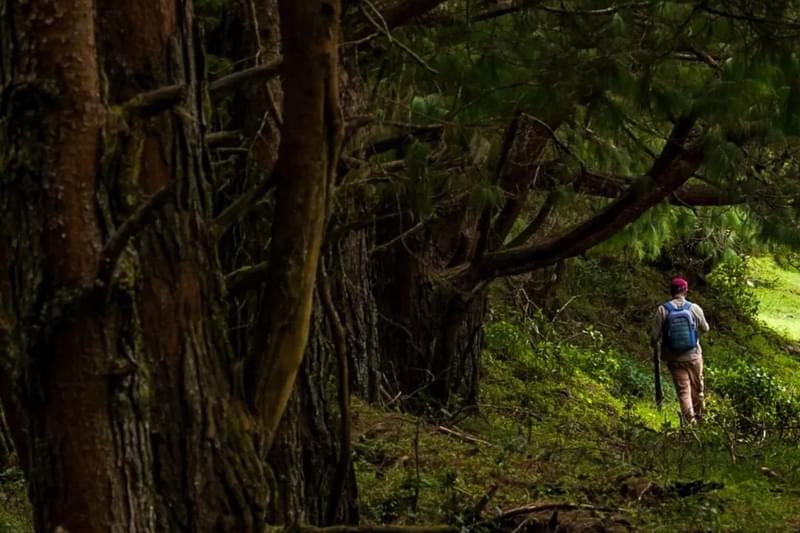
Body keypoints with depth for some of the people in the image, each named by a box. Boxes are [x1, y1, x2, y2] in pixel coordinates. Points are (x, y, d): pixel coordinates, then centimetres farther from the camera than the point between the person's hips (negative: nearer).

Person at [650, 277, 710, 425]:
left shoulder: (663, 310, -11)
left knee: (683, 390, 3)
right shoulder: (694, 308, -9)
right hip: (693, 356, 1)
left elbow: (655, 335, -10)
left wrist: (654, 346, 12)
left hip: (674, 358, -1)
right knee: (697, 387, 18)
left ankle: (690, 419, -7)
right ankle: (699, 415, 32)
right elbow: (705, 329, 5)